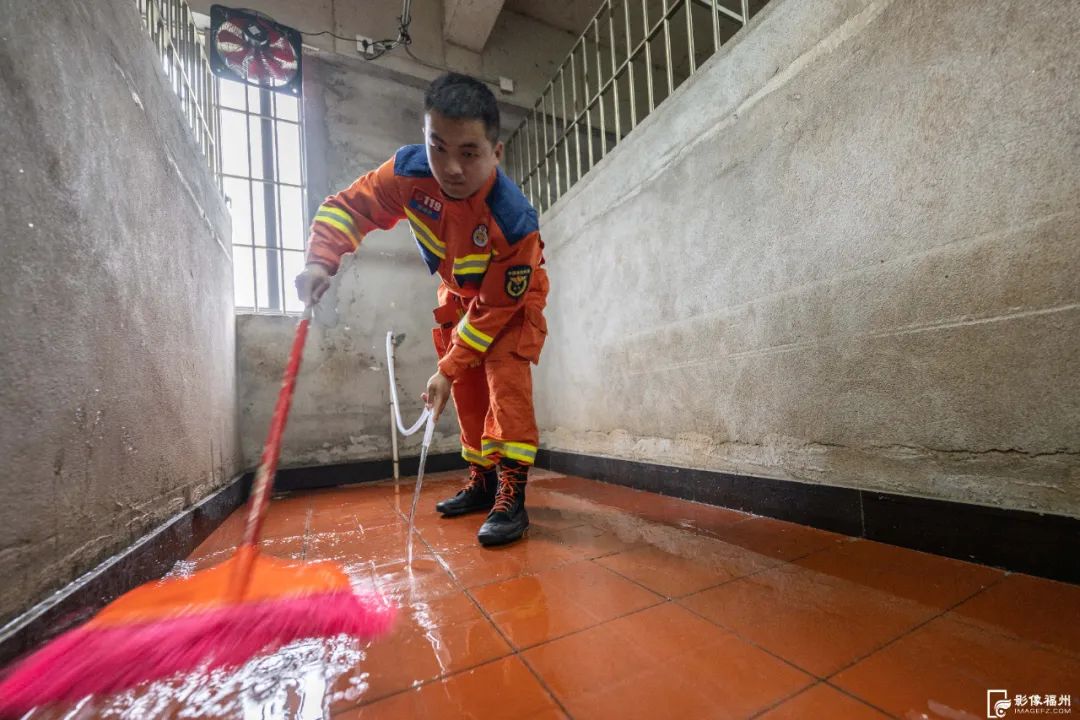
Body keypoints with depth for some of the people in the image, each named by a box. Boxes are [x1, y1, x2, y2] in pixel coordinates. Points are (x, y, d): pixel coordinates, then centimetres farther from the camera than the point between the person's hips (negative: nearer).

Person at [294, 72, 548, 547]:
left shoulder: (514, 220, -37)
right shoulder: (408, 173, -25)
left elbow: (495, 307, -32)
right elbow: (346, 206, -10)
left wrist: (447, 370, -28)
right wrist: (321, 261, -29)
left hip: (512, 298, -5)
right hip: (459, 294, 5)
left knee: (506, 380, -22)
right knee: (468, 391, 7)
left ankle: (511, 496, -13)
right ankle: (482, 481, 22)